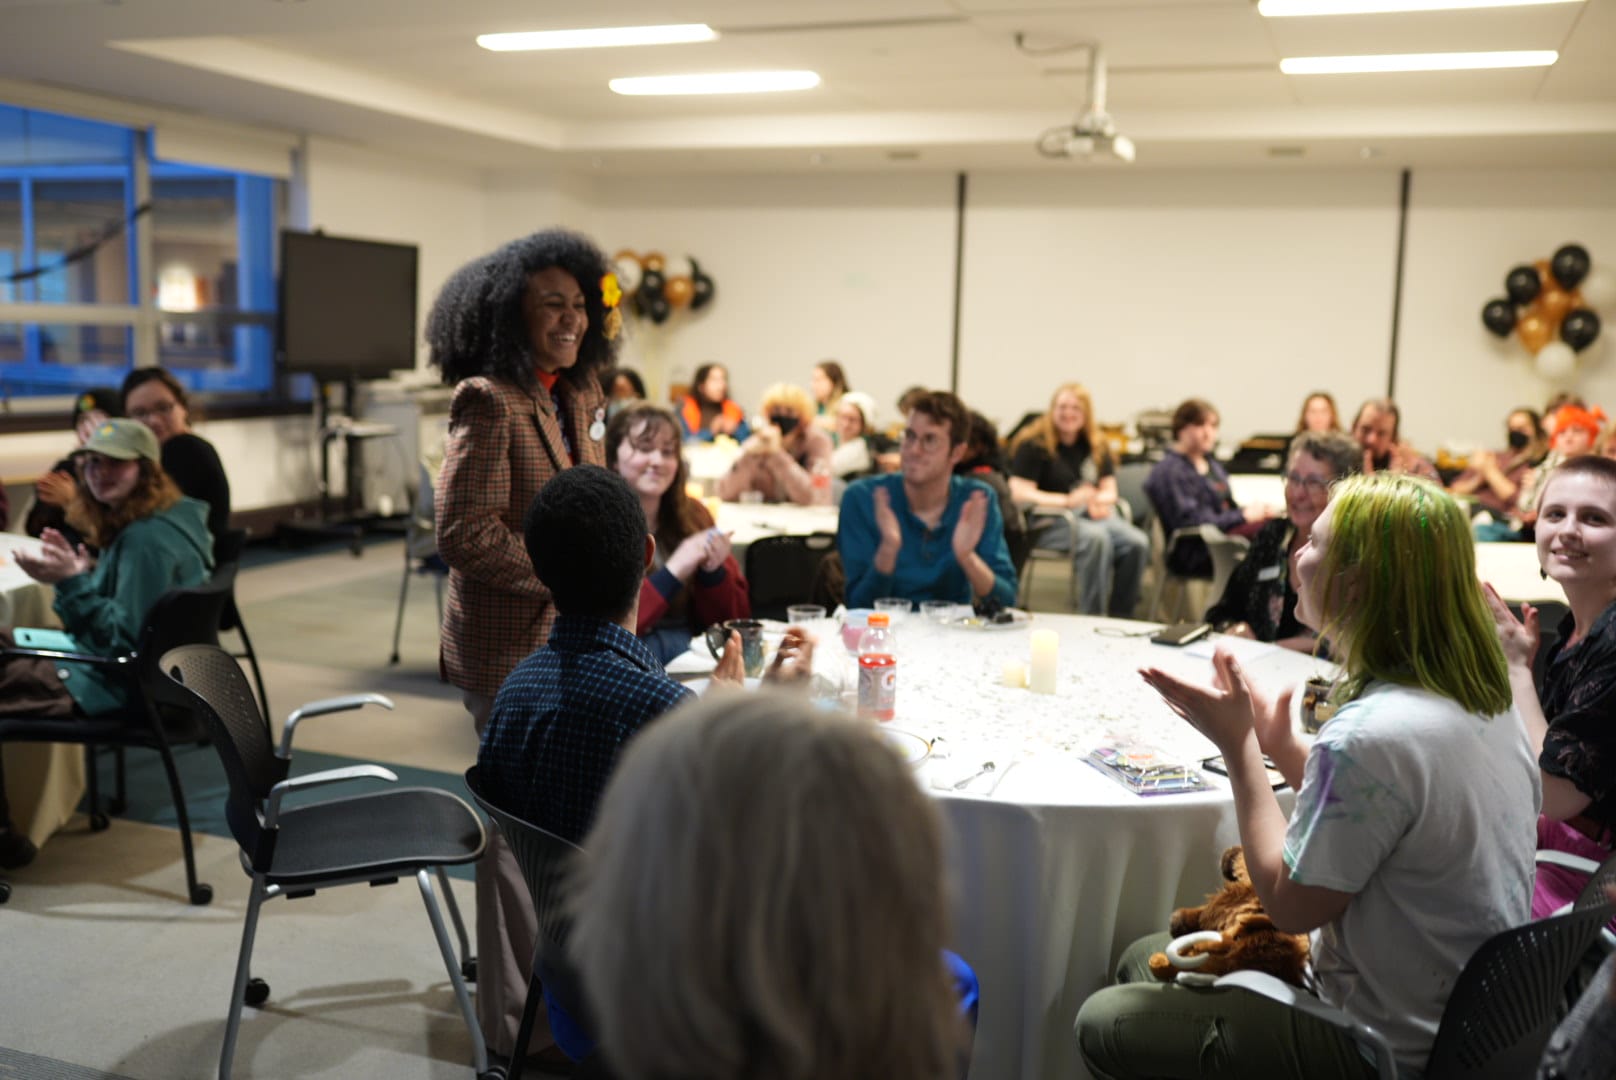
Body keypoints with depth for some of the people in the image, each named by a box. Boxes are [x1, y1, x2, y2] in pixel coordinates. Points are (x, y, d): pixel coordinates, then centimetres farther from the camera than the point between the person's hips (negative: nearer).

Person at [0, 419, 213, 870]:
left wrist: (74, 582, -28)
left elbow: (127, 637, -25)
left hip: (115, 688, -11)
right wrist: (77, 572, 2)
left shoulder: (147, 540, -23)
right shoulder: (130, 526, 10)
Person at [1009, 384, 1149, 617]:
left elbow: (1110, 490, 17)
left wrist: (1099, 500, -9)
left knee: (1137, 542, -24)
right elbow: (1020, 493, -9)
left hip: (1094, 514, 6)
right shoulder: (1033, 445, 0)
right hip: (1049, 521, -6)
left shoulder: (1097, 447, 19)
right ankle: (1091, 617, -32)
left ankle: (1121, 620, -18)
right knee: (1097, 538, -37)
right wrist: (1067, 500, -18)